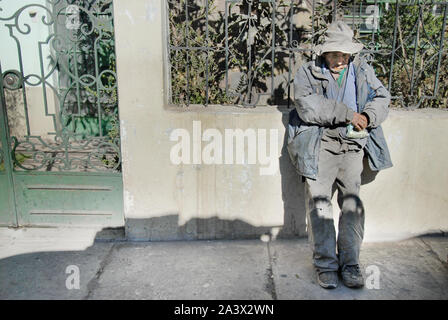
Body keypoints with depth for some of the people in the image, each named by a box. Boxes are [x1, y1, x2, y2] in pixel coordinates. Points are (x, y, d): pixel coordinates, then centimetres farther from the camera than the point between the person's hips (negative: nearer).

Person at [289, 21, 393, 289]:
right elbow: (307, 106, -10)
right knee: (319, 199, -8)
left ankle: (350, 263, 5)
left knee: (352, 200, -5)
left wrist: (368, 116, -5)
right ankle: (326, 264, 2)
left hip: (352, 144, 2)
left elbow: (382, 98, 18)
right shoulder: (307, 73, 7)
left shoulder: (362, 70, 19)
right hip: (321, 142, -2)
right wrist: (347, 114, -14)